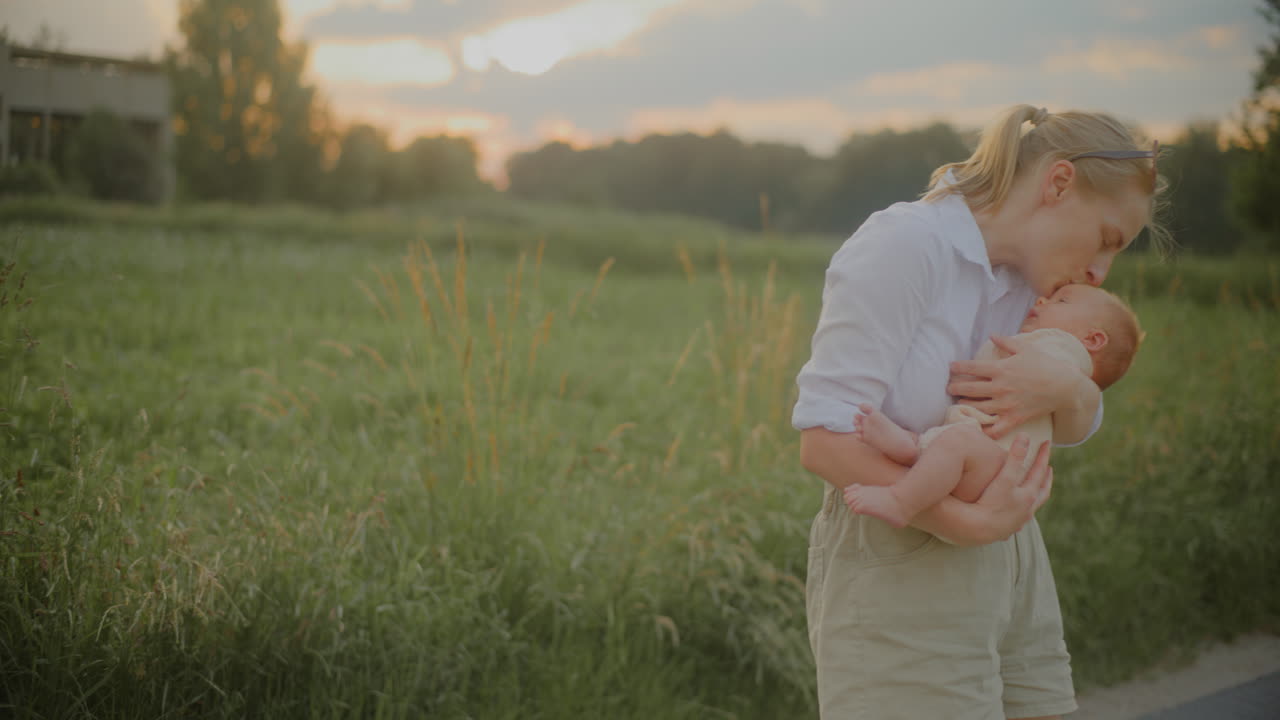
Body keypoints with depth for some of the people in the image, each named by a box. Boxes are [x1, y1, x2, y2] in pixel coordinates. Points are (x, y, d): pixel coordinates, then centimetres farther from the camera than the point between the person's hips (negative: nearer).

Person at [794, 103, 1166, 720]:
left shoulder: (1018, 276, 8)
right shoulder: (902, 243, -17)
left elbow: (1077, 427, 10)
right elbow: (824, 439, -21)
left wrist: (1065, 388, -14)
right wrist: (965, 522, -28)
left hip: (1011, 571, 8)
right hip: (898, 571, -8)